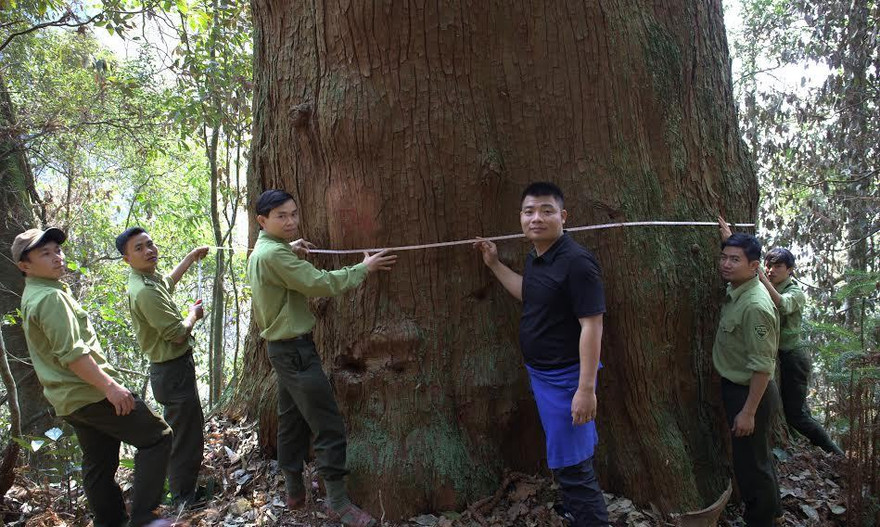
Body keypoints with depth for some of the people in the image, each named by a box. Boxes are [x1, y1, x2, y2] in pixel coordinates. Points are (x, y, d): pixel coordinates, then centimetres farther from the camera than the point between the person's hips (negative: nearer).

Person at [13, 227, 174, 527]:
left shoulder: (32, 297, 16)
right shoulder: (51, 297, -17)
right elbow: (71, 353, -24)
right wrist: (110, 385, -24)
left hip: (69, 399, 10)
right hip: (91, 393, -10)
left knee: (99, 464, 16)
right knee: (156, 436, -7)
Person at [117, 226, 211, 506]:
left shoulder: (149, 278, 5)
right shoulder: (145, 291, -26)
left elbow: (168, 282, 32)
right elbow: (178, 334, -27)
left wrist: (190, 258, 31)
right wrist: (194, 314, -7)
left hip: (173, 369, 11)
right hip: (173, 371, -11)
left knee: (190, 427, 23)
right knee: (184, 434, 0)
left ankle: (186, 485, 39)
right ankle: (184, 497, 14)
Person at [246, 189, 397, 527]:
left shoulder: (260, 253, 11)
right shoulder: (274, 254, -20)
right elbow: (319, 283, -24)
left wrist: (293, 253, 13)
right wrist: (364, 269, -14)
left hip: (282, 349, 11)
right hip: (296, 350, -11)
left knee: (293, 421, 16)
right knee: (329, 426, -7)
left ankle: (294, 491, 25)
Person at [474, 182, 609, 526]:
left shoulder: (576, 262, -23)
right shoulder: (535, 258, 4)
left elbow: (591, 325, -25)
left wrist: (586, 388, -27)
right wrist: (494, 264, 19)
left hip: (565, 378, -9)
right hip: (540, 374, 9)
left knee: (572, 467, 0)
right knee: (563, 458, 24)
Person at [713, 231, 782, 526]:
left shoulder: (755, 306, -27)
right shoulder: (734, 291, -1)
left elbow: (763, 366, -26)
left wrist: (748, 411, -23)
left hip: (750, 392, -9)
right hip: (735, 387, 9)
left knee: (751, 463, 6)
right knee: (757, 457, 25)